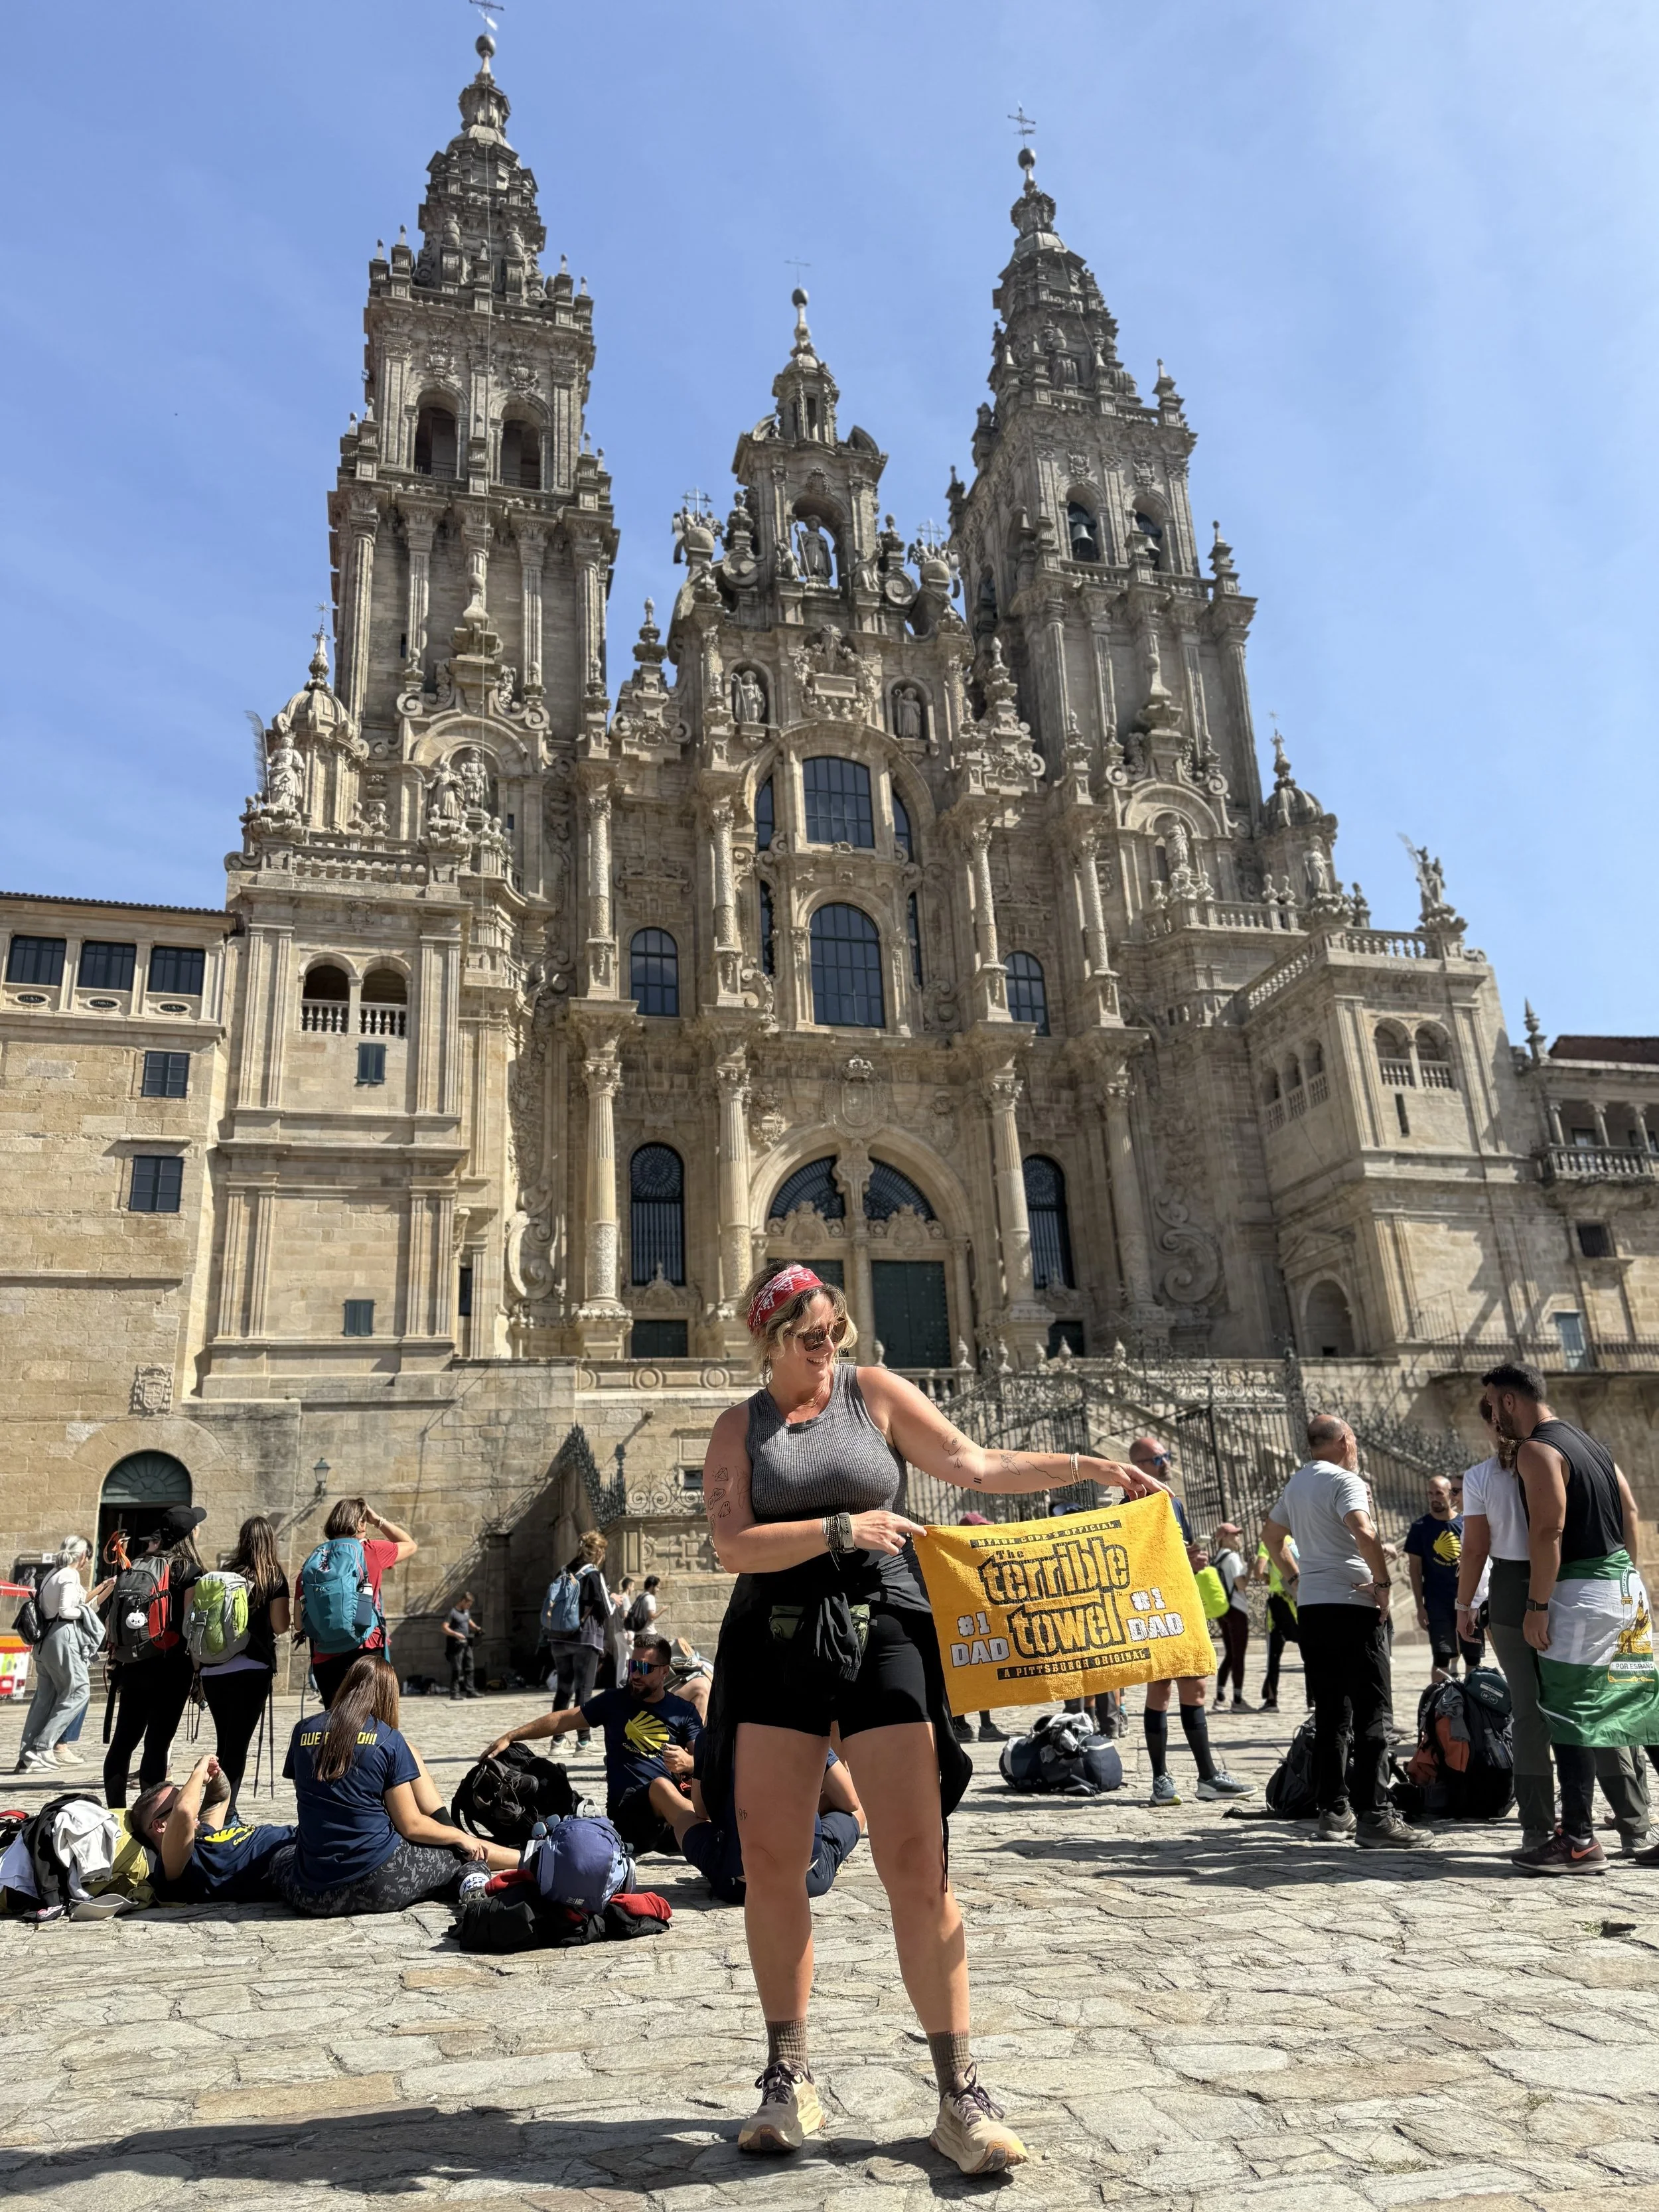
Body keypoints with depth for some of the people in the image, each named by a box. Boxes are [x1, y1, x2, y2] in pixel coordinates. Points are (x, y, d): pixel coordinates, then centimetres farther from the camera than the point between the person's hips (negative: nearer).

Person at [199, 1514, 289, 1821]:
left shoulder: (224, 1574, 8)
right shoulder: (275, 1578, -1)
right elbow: (280, 1626, -6)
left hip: (213, 1669, 4)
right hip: (252, 1670, -3)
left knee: (225, 1742, 14)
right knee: (238, 1744, 1)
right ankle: (225, 1814, -4)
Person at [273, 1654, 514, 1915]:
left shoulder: (303, 1730, 4)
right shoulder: (389, 1740, -6)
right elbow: (411, 1826, -4)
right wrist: (460, 1836, 14)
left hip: (314, 1893, 3)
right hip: (381, 1885, -3)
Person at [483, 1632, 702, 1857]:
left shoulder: (684, 1711, 12)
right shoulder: (614, 1701, 14)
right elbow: (563, 1720, 16)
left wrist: (688, 1762, -21)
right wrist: (511, 1736, 10)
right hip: (630, 1810, -2)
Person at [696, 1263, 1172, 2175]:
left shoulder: (874, 1392, 6)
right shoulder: (739, 1426, 6)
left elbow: (978, 1467, 3)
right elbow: (732, 1545, -6)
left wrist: (1089, 1467, -4)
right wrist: (839, 1529, -16)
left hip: (881, 1633, -1)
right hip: (775, 1645, 1)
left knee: (917, 1865, -6)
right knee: (771, 1868, 3)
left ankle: (960, 2095, 6)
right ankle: (789, 2078, 22)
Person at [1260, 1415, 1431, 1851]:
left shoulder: (1295, 1484, 16)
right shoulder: (1344, 1481, -10)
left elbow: (1270, 1534, 27)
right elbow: (1363, 1533, -26)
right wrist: (1383, 1582, -16)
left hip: (1310, 1607, 8)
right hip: (1351, 1604, -8)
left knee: (1329, 1713, 12)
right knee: (1371, 1712, -5)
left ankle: (1333, 1812, 15)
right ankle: (1373, 1817, -8)